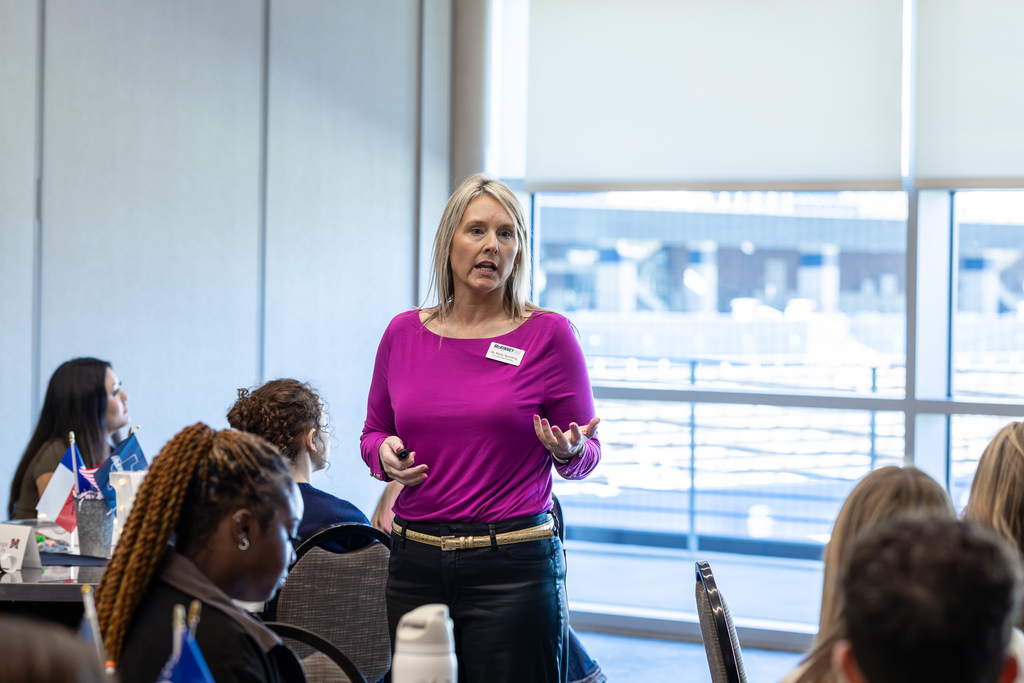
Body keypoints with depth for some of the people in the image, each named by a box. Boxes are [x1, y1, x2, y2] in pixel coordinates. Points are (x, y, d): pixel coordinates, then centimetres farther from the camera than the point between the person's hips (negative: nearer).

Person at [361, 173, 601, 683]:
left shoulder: (549, 335, -1)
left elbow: (587, 452, 4)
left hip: (513, 564, -3)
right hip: (415, 561, 3)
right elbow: (373, 432, 19)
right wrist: (385, 454, -3)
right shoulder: (404, 334, 7)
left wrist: (568, 450, -18)